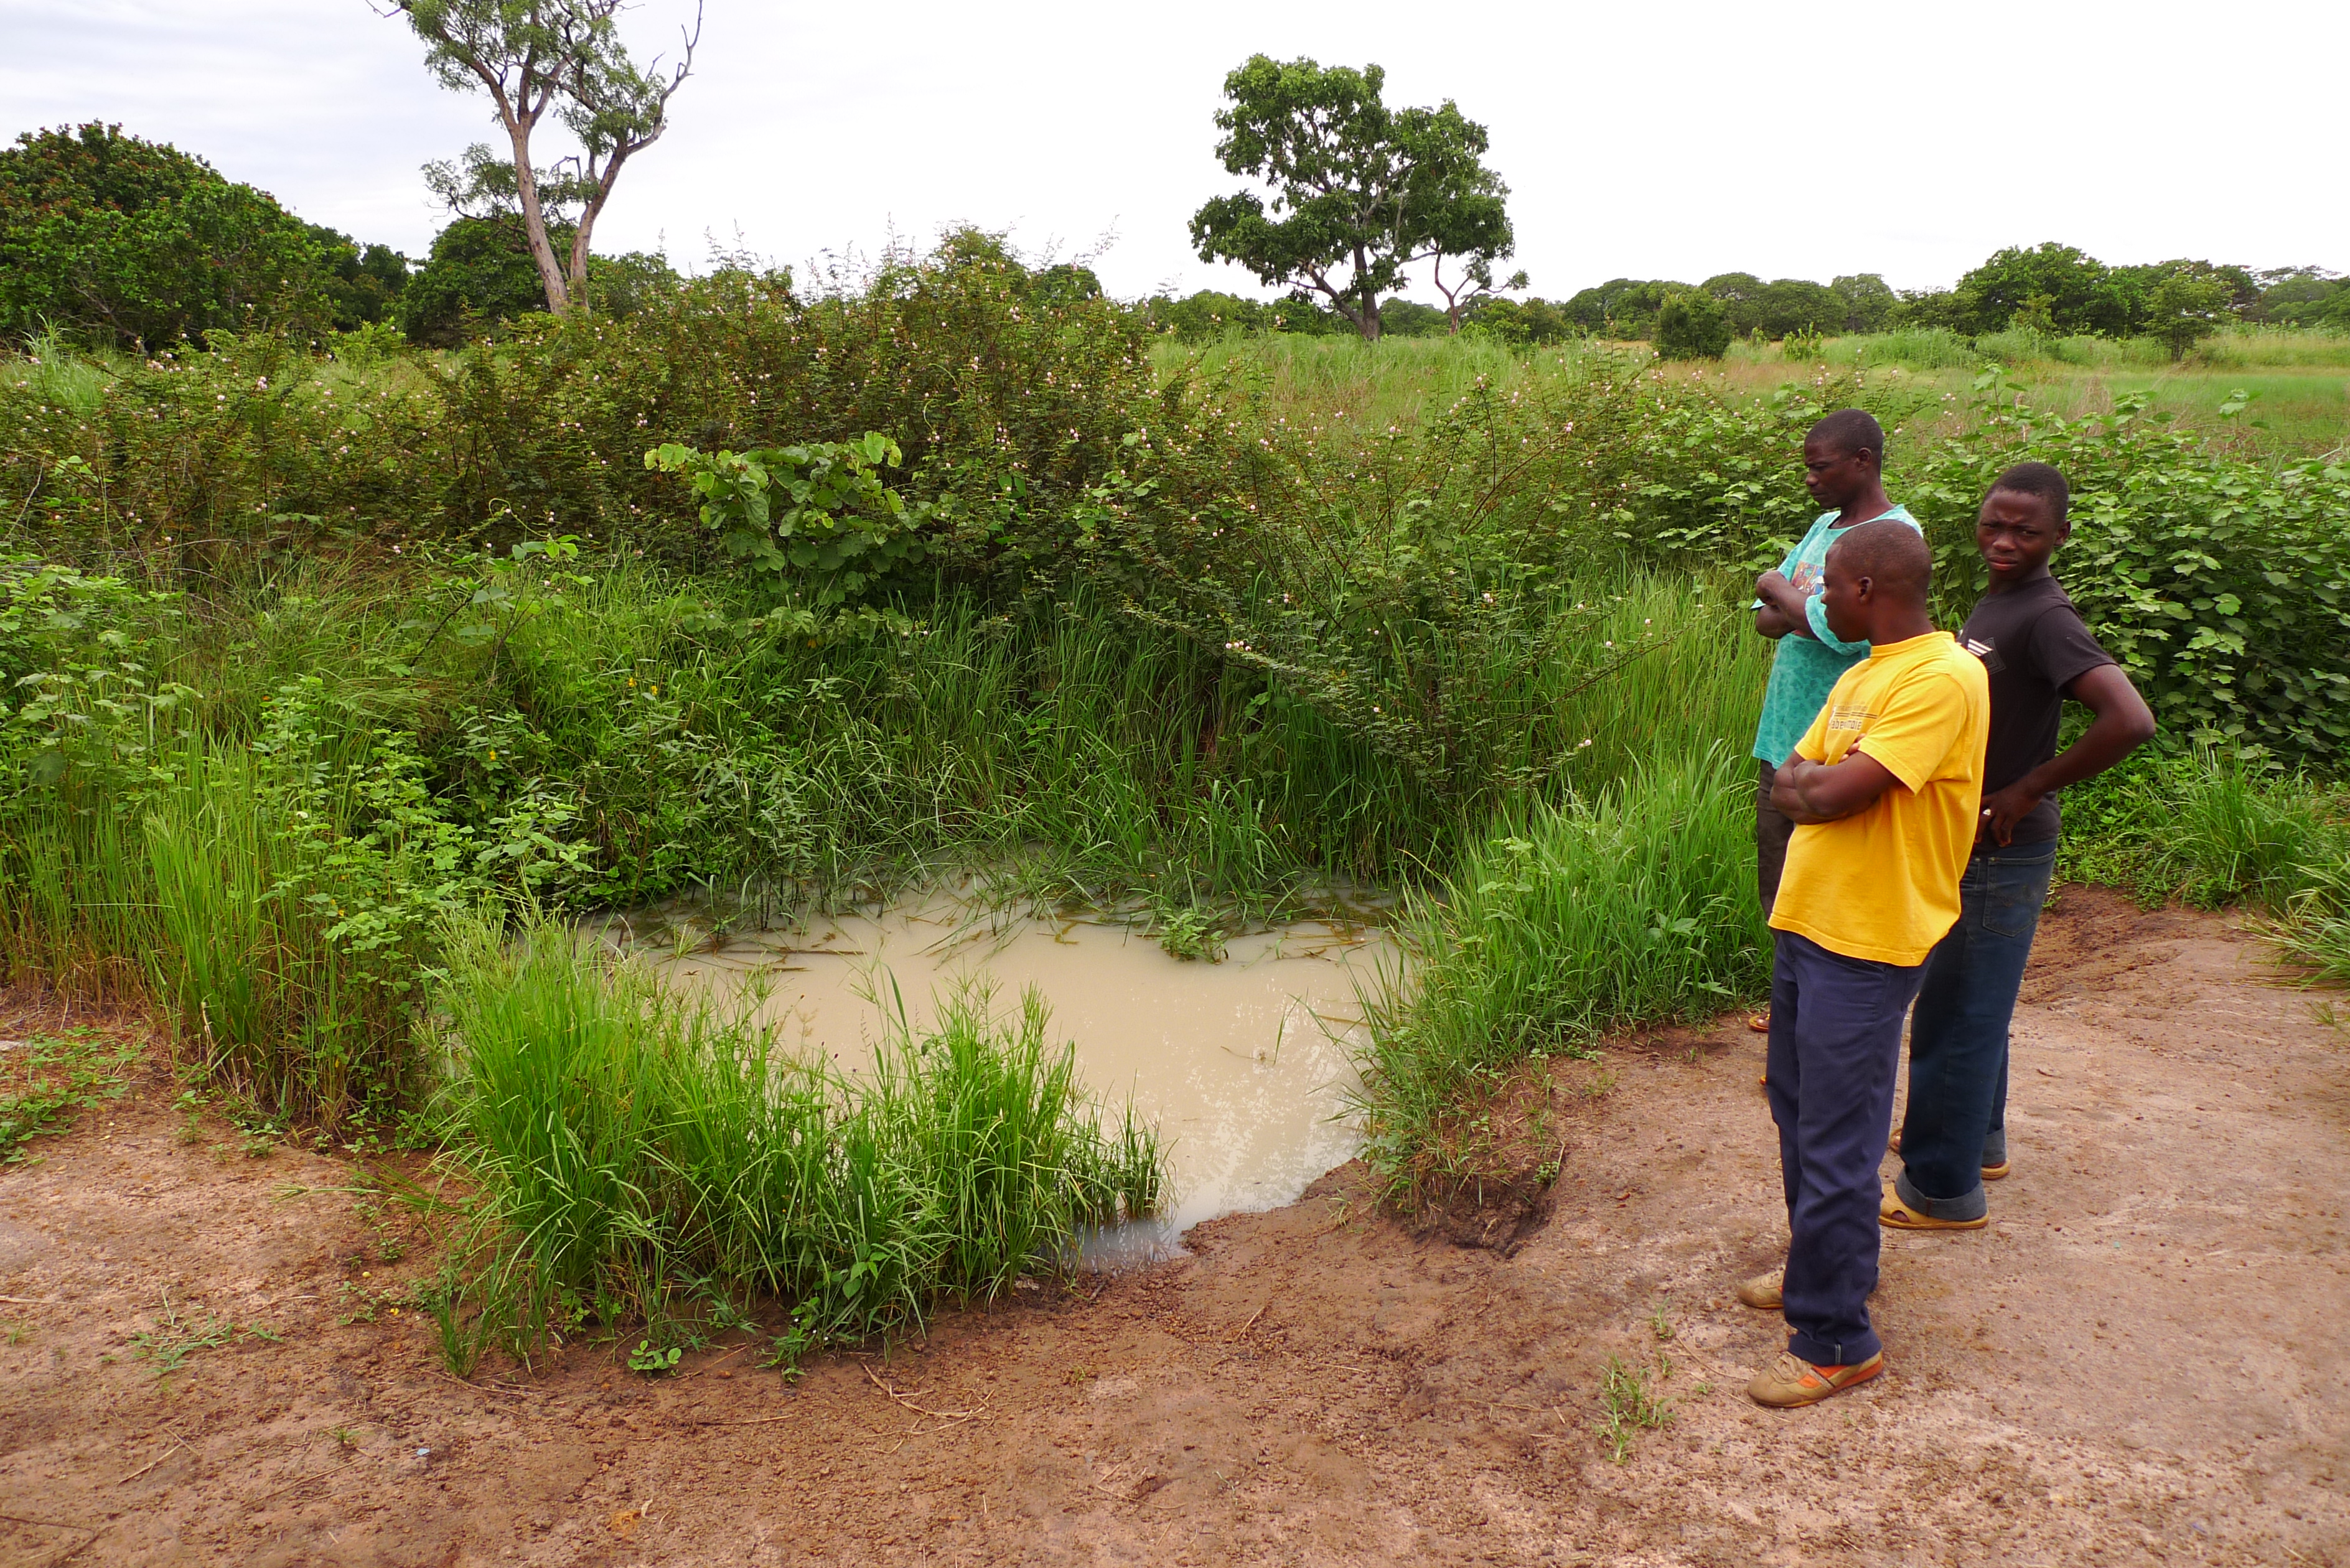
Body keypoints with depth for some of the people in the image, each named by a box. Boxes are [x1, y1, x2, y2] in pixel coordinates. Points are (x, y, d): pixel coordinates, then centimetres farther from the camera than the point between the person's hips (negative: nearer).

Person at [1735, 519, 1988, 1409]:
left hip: (1865, 948, -9)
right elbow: (1786, 786, 10)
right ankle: (1826, 1266, 38)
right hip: (1806, 925, 9)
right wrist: (1826, 783, -9)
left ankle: (1835, 1342, 8)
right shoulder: (1862, 676, 13)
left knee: (1835, 1144, -3)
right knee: (1798, 1112, 20)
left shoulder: (1942, 678, -18)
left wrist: (1814, 780, -4)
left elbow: (1834, 794, -24)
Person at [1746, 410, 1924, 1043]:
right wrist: (1805, 608, -11)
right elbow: (1765, 620, 11)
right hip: (1785, 734, 8)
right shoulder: (1825, 525, 14)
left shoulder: (1894, 535, -13)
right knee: (1780, 887, 17)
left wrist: (1780, 589, -7)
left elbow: (1844, 630, -24)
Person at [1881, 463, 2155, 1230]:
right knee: (1964, 1005, 22)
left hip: (2000, 856, -9)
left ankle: (1943, 1188, 14)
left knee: (1960, 1015, 1)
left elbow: (2130, 720, -32)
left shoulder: (2045, 617, -21)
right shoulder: (1994, 603, 7)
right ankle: (1976, 1140, 40)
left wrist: (2027, 792, -23)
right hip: (1968, 845, 9)